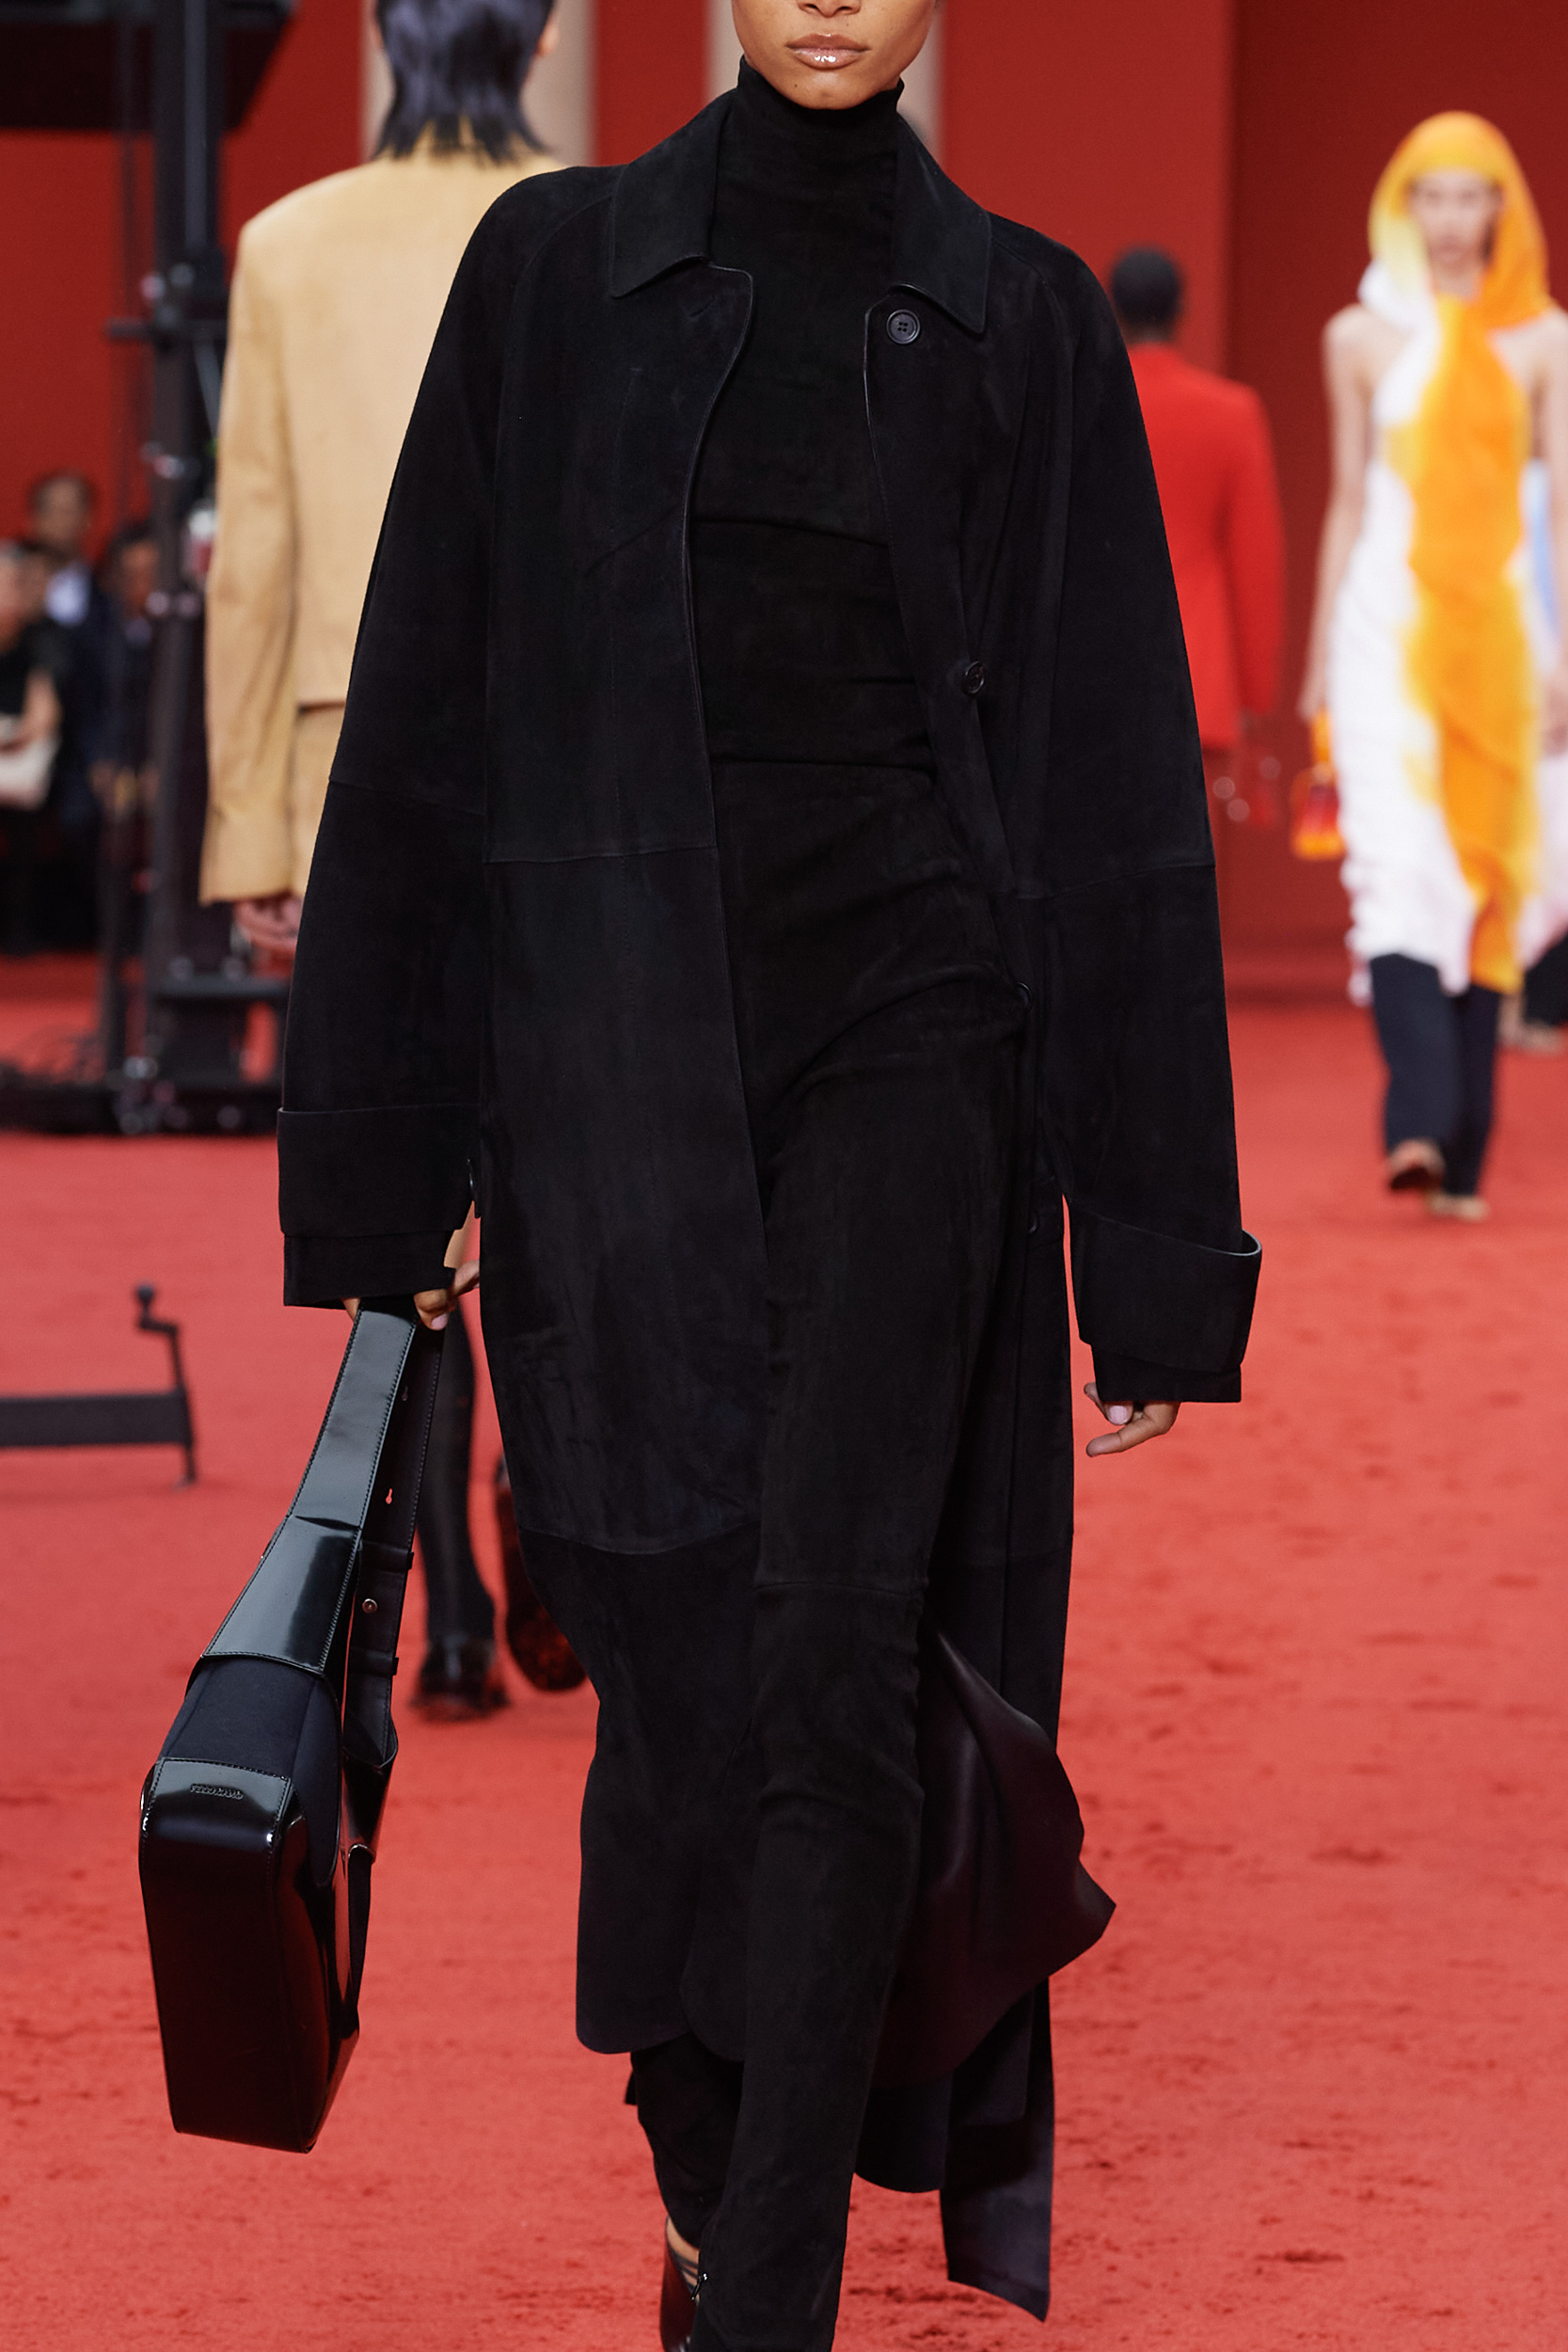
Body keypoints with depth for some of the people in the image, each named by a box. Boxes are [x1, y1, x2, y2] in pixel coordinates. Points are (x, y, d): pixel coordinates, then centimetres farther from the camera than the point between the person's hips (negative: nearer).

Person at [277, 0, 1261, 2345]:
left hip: (904, 1026, -1)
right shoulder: (558, 271, 5)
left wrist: (1155, 1241, 2)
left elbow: (1116, 774, 5)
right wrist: (385, 1163, 3)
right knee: (680, 1655, 4)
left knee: (828, 1648, -13)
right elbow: (426, 714, 6)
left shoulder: (1025, 321, 5)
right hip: (616, 1015, 1)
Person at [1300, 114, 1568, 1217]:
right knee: (1400, 866, -17)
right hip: (1389, 629, -1)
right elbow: (1347, 504, 13)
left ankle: (1465, 1159, 9)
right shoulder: (1362, 338, 8)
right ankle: (1418, 1122, -28)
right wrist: (1322, 658, 13)